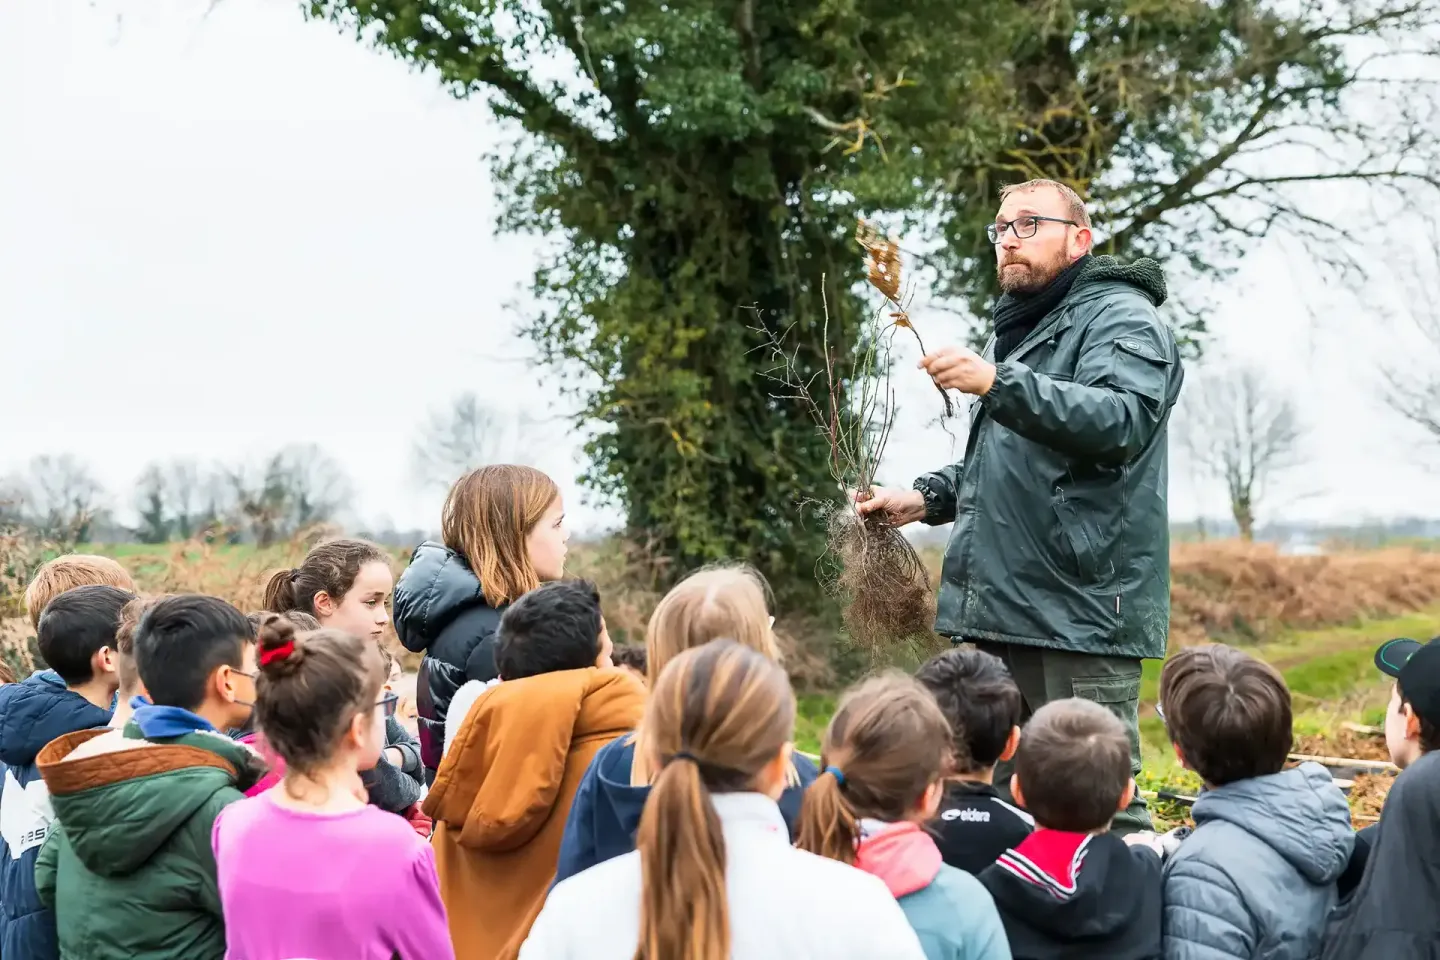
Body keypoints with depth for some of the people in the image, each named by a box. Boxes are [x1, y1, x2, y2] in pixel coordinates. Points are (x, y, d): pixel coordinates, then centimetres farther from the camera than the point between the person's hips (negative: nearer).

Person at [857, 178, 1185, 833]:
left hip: (1080, 612, -9)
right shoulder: (1016, 331, 25)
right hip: (998, 610, 9)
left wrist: (998, 384, -33)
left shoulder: (1121, 318, -3)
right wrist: (925, 497, 19)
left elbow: (1123, 420, -24)